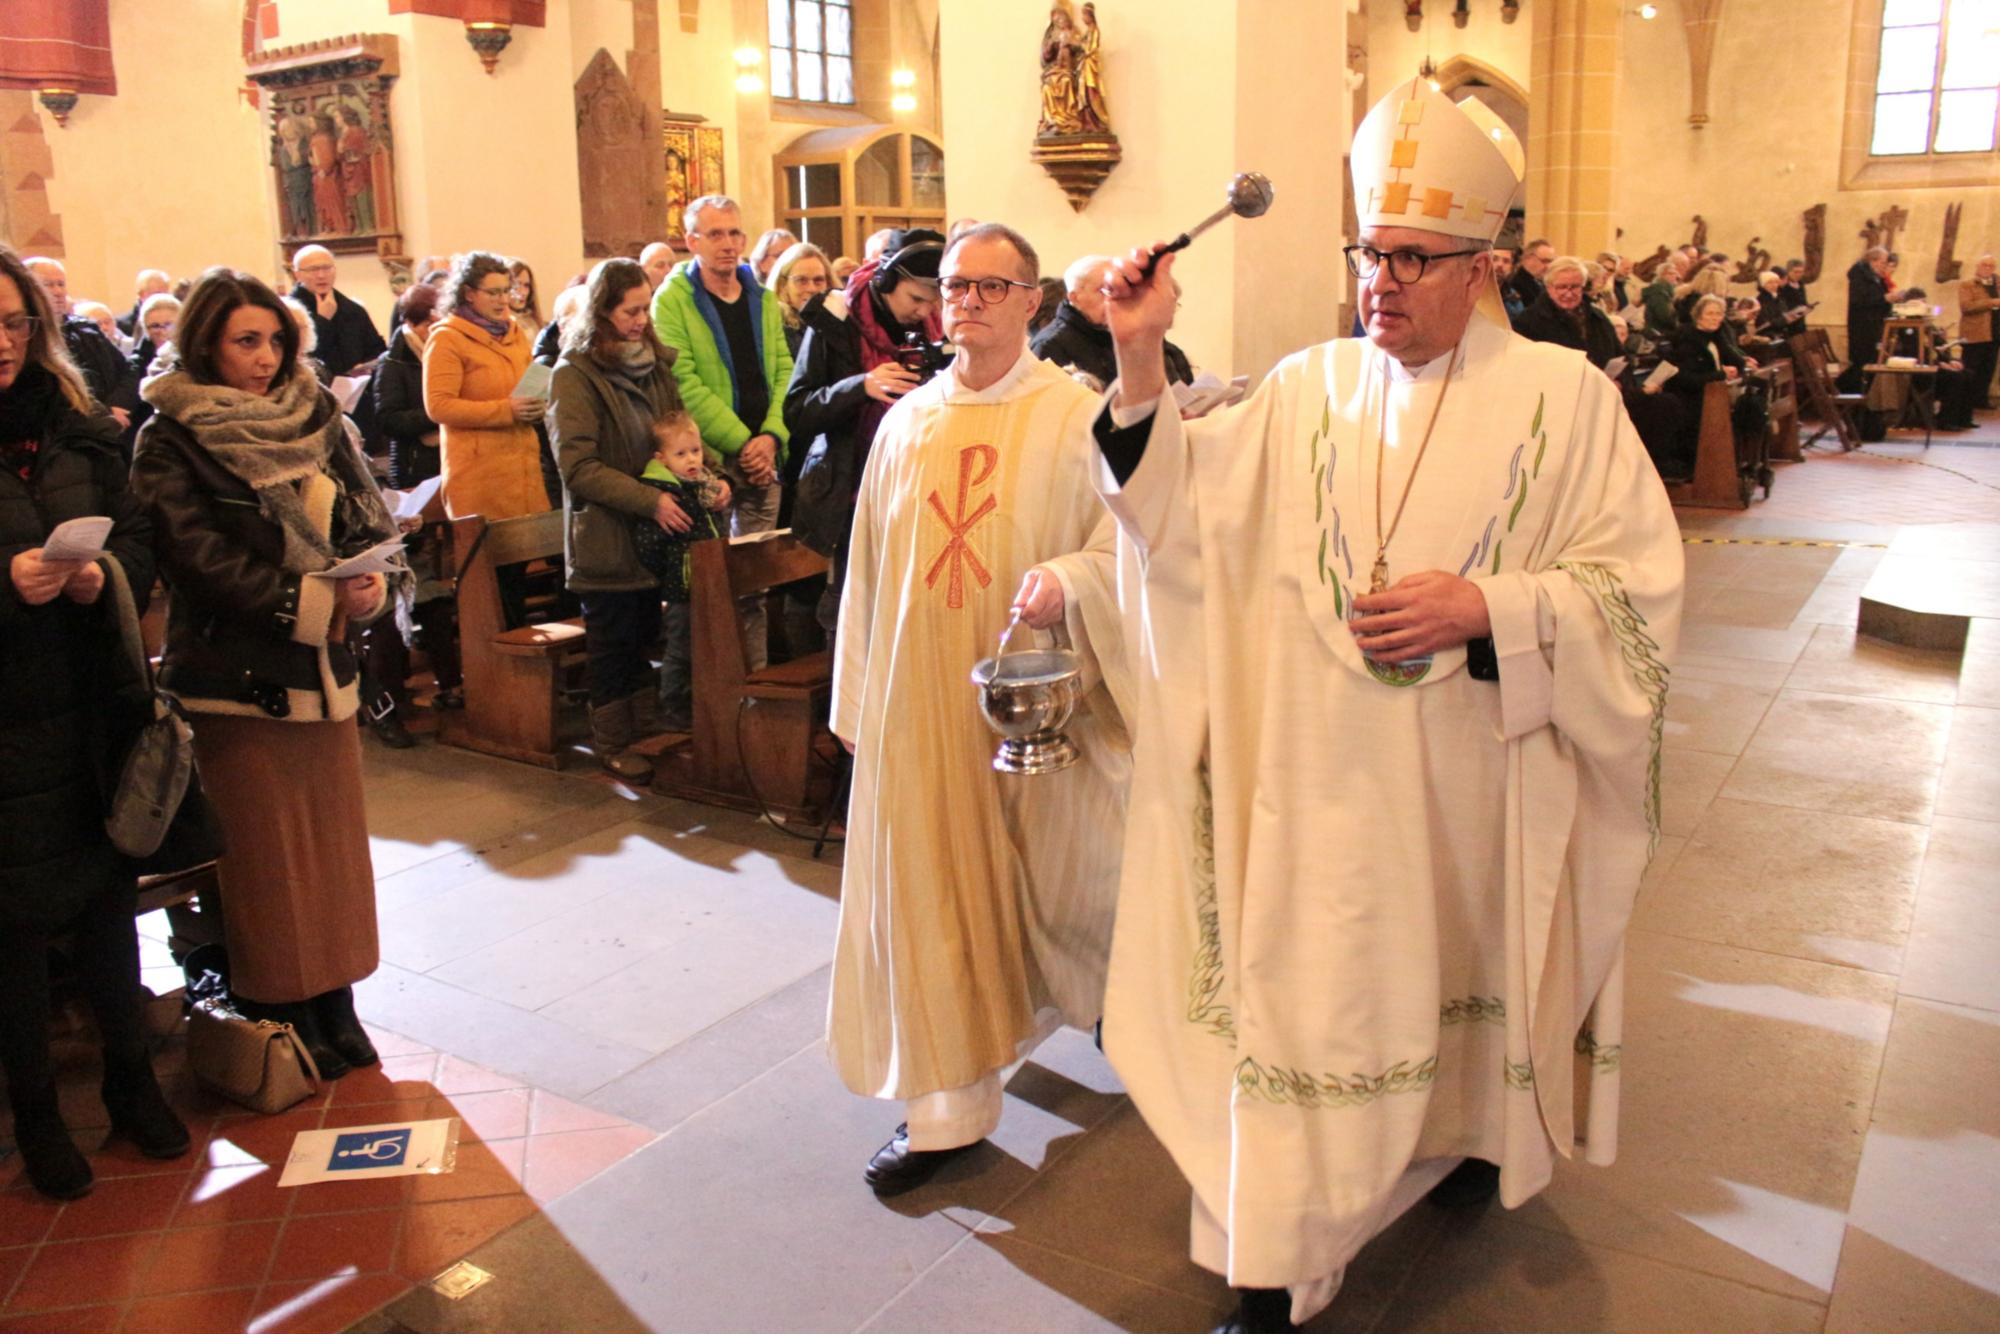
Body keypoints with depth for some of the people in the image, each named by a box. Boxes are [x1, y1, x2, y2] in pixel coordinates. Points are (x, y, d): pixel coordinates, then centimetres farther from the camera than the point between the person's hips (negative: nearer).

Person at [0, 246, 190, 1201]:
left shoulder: (78, 428, 6)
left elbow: (137, 539, 7)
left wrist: (105, 574, -14)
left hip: (90, 706, 4)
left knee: (109, 894, 13)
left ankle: (130, 1080, 29)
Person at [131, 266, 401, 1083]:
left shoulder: (316, 418, 7)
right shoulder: (171, 440, -7)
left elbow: (370, 520, 5)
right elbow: (201, 559, -16)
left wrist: (370, 585, -16)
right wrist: (318, 601, -21)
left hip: (326, 669, 5)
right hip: (238, 675, -5)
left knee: (332, 841, 11)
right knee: (265, 855, 4)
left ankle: (333, 1007, 25)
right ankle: (276, 1023, 18)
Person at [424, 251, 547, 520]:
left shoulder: (515, 333, 17)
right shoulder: (446, 339, -3)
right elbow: (438, 406, -12)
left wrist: (536, 408, 5)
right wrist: (506, 410, -19)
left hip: (523, 463, 6)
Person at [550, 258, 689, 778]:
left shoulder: (656, 363, 9)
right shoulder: (575, 374, -10)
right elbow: (578, 465, -17)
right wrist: (649, 501, -22)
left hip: (657, 529, 5)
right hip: (605, 534, -5)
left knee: (646, 634, 12)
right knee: (614, 642, 5)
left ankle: (644, 729, 25)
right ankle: (612, 743, 19)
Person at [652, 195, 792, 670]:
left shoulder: (762, 299, 12)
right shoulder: (672, 300, -4)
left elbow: (783, 370, 8)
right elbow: (683, 383, -13)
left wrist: (771, 435, -8)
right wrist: (740, 441, -16)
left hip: (762, 457, 4)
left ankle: (757, 672, 15)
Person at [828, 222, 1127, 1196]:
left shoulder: (1076, 415, -3)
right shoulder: (906, 422, 8)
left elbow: (1124, 541, -8)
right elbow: (868, 568, 11)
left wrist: (1061, 578, -29)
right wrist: (858, 697, 10)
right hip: (920, 696, 3)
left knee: (1052, 869, 10)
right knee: (927, 885, 6)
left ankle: (1106, 995, 44)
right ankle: (946, 1102, 21)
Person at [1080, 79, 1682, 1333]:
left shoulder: (1565, 396, -3)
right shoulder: (1308, 389, 3)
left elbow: (1639, 584, -6)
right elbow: (1184, 511, -6)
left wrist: (1486, 609, -19)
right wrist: (1141, 359, -17)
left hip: (1482, 782, 0)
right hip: (1323, 789, 1)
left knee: (1466, 963, 19)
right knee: (1301, 998, 3)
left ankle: (1465, 1135, 49)